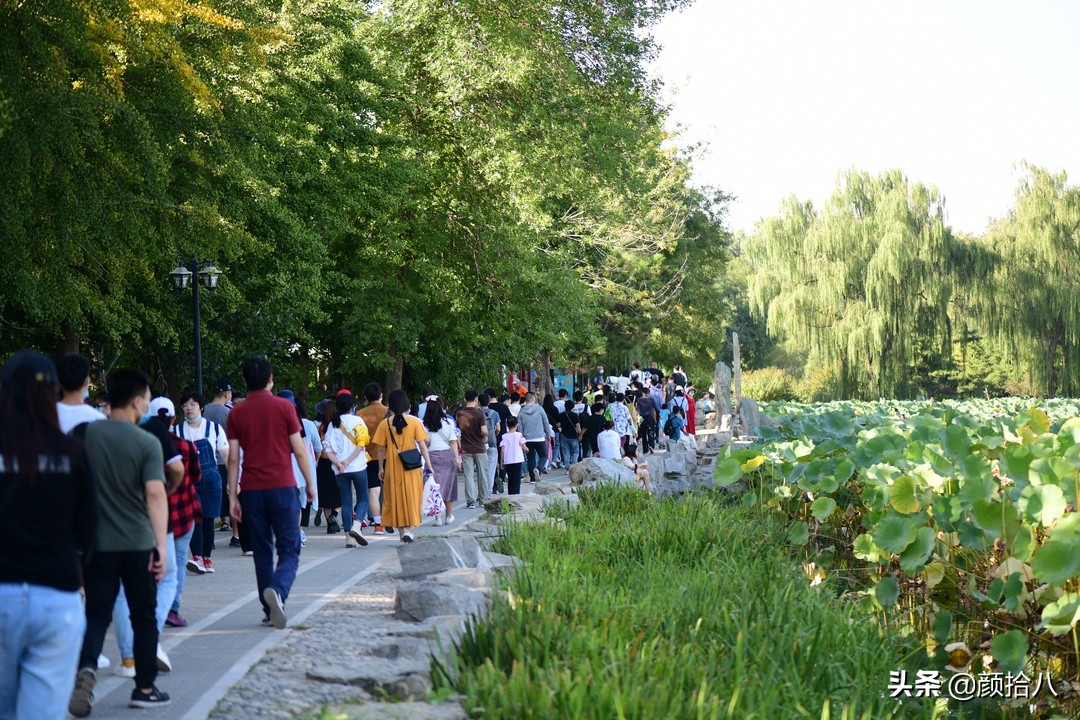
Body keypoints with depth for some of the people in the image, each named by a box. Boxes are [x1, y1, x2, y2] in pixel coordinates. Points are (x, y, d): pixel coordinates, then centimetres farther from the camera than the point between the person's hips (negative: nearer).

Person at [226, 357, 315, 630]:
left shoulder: (237, 413, 4)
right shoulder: (284, 407, -2)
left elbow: (233, 458, 2)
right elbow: (299, 450, -2)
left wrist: (232, 496, 6)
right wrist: (310, 484, 9)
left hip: (252, 490, 3)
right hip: (282, 487, -3)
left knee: (262, 551, 11)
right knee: (289, 550, 0)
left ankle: (270, 611, 12)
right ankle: (277, 590, -27)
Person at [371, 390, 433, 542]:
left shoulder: (385, 424, -2)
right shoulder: (414, 422, -6)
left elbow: (381, 448, 2)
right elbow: (422, 446, -6)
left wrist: (381, 468, 12)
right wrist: (429, 466, 0)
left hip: (392, 468, 1)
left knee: (396, 498, 12)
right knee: (412, 497, 6)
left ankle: (402, 531, 16)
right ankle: (410, 529, -10)